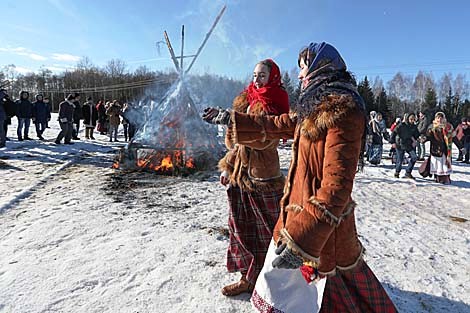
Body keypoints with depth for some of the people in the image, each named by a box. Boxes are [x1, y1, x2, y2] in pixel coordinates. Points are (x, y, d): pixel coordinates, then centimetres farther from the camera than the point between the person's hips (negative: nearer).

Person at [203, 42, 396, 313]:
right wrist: (230, 118, 27)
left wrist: (302, 240, -28)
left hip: (322, 226, -9)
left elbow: (336, 184, -26)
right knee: (276, 281, 22)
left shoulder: (342, 109, -19)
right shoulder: (316, 107, 11)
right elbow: (276, 125, 21)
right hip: (299, 214, 9)